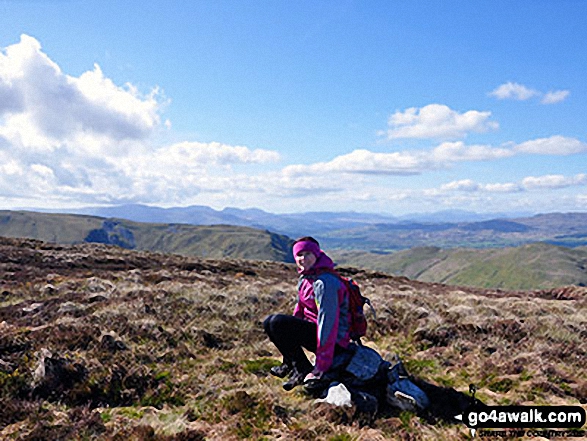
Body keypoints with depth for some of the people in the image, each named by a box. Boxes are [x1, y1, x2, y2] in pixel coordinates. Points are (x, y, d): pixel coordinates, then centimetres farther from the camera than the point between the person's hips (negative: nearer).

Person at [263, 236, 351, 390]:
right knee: (269, 323, 10)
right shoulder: (305, 279, 8)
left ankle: (304, 371, -12)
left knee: (277, 322, -22)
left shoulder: (325, 282, -21)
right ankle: (290, 364, 13)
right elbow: (299, 311, 18)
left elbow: (328, 322, -25)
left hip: (334, 341, -9)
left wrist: (322, 365, -25)